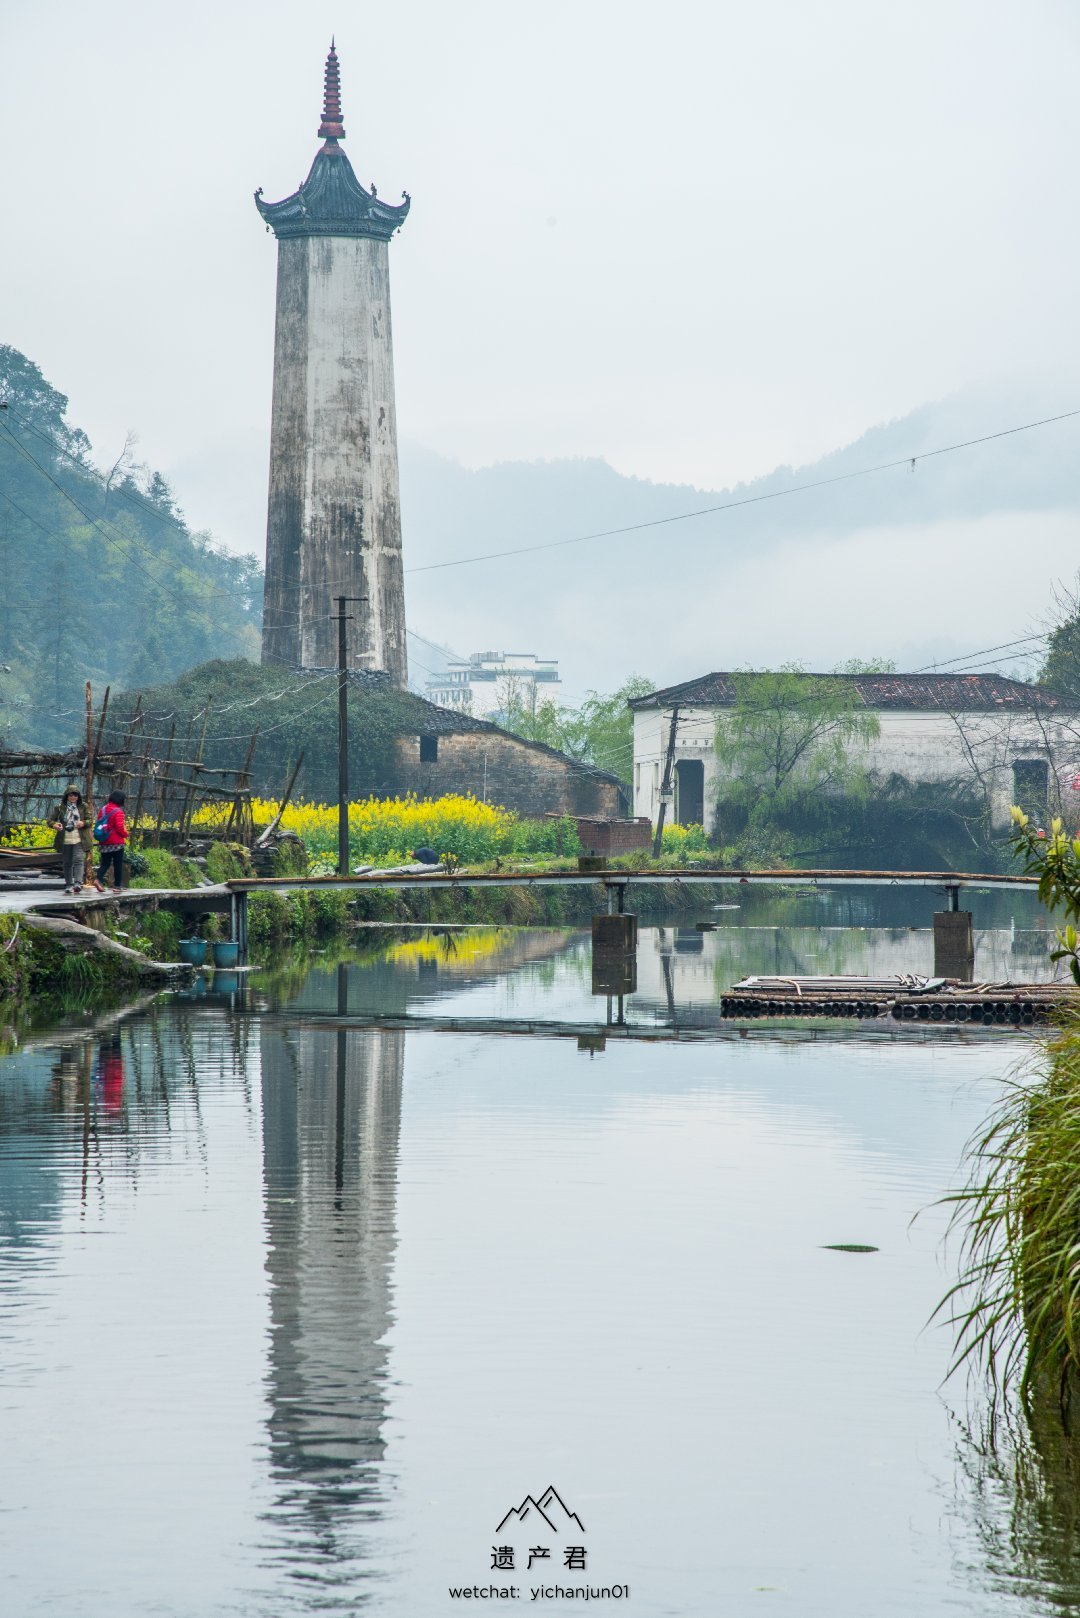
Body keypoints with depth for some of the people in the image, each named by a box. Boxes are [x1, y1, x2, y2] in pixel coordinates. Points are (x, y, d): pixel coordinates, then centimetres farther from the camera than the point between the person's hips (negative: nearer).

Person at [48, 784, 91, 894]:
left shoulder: (83, 807, 7)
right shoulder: (60, 807, 6)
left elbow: (90, 821, 6)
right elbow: (50, 820, 5)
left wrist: (83, 823, -17)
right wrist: (54, 824, -19)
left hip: (79, 840, -1)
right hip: (65, 840, 1)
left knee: (78, 860, -16)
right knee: (67, 863, 7)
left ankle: (78, 883, -25)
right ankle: (68, 885, 14)